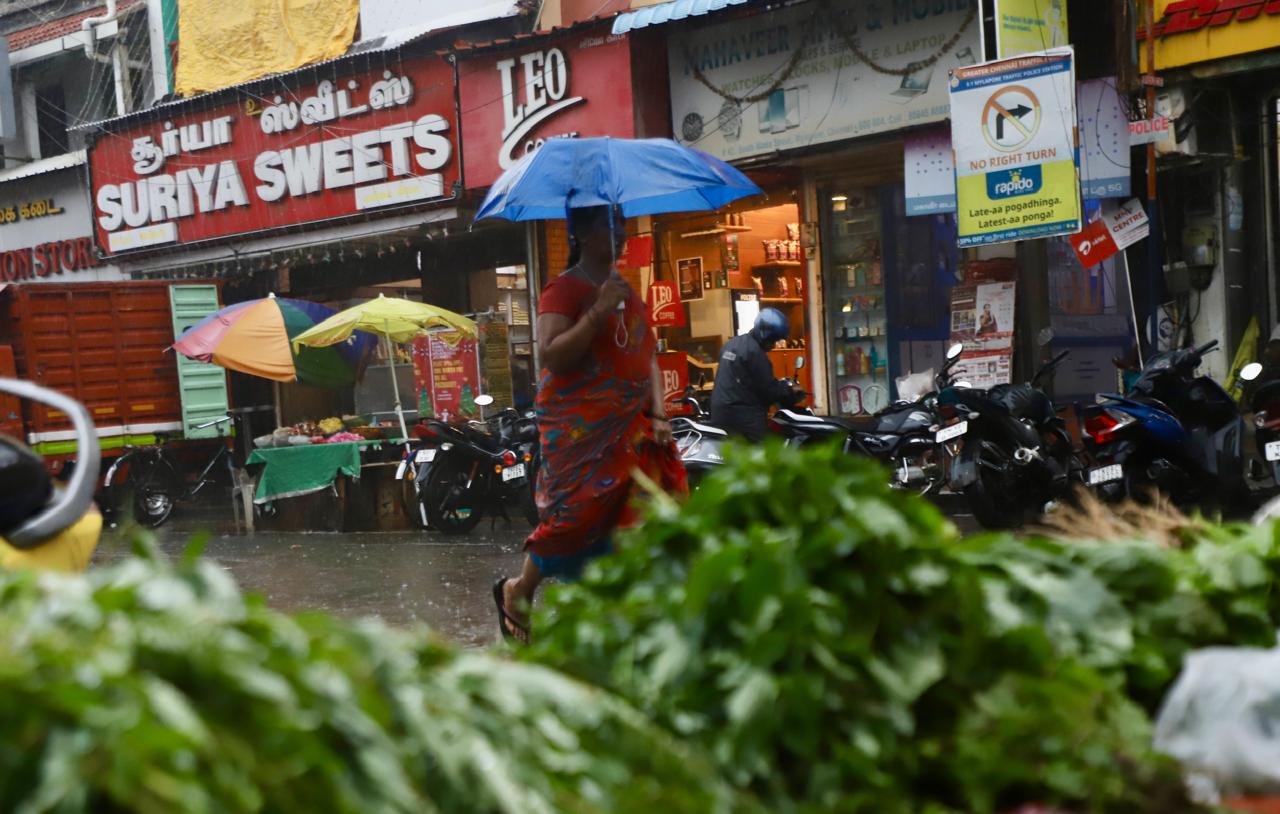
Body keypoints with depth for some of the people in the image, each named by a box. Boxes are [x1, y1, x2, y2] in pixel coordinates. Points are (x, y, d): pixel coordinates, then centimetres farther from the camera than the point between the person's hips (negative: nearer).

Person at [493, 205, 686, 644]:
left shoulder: (628, 291, 17)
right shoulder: (564, 289, -6)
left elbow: (648, 356, 19)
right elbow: (550, 355, -17)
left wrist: (658, 415, 6)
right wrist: (598, 313, -23)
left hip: (631, 427, 7)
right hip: (580, 426, -7)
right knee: (579, 513, -8)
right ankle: (517, 593, 16)